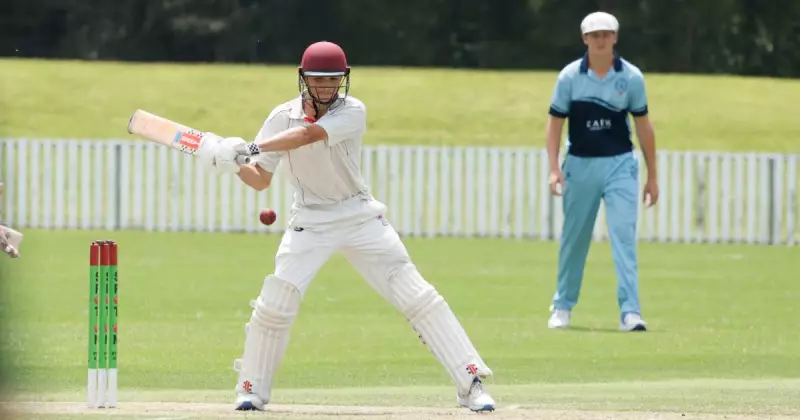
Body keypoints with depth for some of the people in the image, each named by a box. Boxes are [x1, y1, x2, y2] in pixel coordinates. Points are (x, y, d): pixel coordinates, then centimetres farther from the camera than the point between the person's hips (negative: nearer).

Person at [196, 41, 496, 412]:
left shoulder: (352, 112, -14)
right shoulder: (282, 117, -5)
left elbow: (309, 135, -31)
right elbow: (260, 180, -1)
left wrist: (250, 148, -41)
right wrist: (235, 163, -24)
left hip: (360, 218, -1)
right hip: (309, 223, 2)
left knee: (417, 296, -7)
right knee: (274, 303, -11)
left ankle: (470, 382, -6)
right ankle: (252, 389, 10)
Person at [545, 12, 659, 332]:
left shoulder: (631, 77, -2)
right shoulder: (570, 77, -4)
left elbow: (643, 126, 4)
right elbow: (555, 123, 1)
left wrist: (652, 176, 6)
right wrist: (554, 168, -10)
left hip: (620, 164, 0)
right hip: (580, 164, 1)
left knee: (624, 235, -11)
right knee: (574, 238, 9)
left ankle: (630, 311, -14)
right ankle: (562, 306, 25)